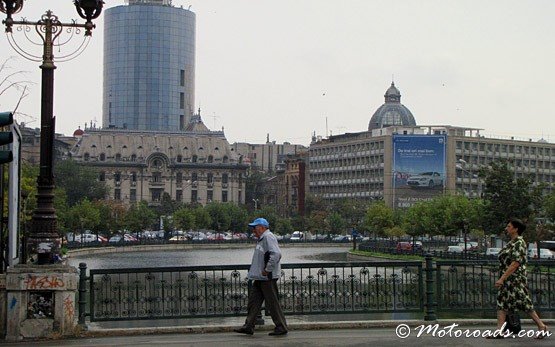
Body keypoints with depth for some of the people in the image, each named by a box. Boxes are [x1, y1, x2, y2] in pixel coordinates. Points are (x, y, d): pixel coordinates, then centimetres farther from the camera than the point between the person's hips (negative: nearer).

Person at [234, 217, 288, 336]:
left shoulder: (268, 237, -14)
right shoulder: (262, 238, 18)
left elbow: (276, 254, -26)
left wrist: (267, 270, -23)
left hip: (268, 277, -11)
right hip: (260, 277, 11)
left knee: (272, 303, -4)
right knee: (254, 301, 10)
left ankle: (281, 327, 3)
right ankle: (249, 326, 13)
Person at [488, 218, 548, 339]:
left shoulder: (519, 243, -14)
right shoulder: (511, 243, 15)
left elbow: (515, 263, -22)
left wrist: (502, 278, -24)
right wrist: (502, 279, 20)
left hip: (515, 278, -10)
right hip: (507, 279, 10)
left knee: (524, 303, -5)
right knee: (501, 303, 4)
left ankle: (542, 327, 5)